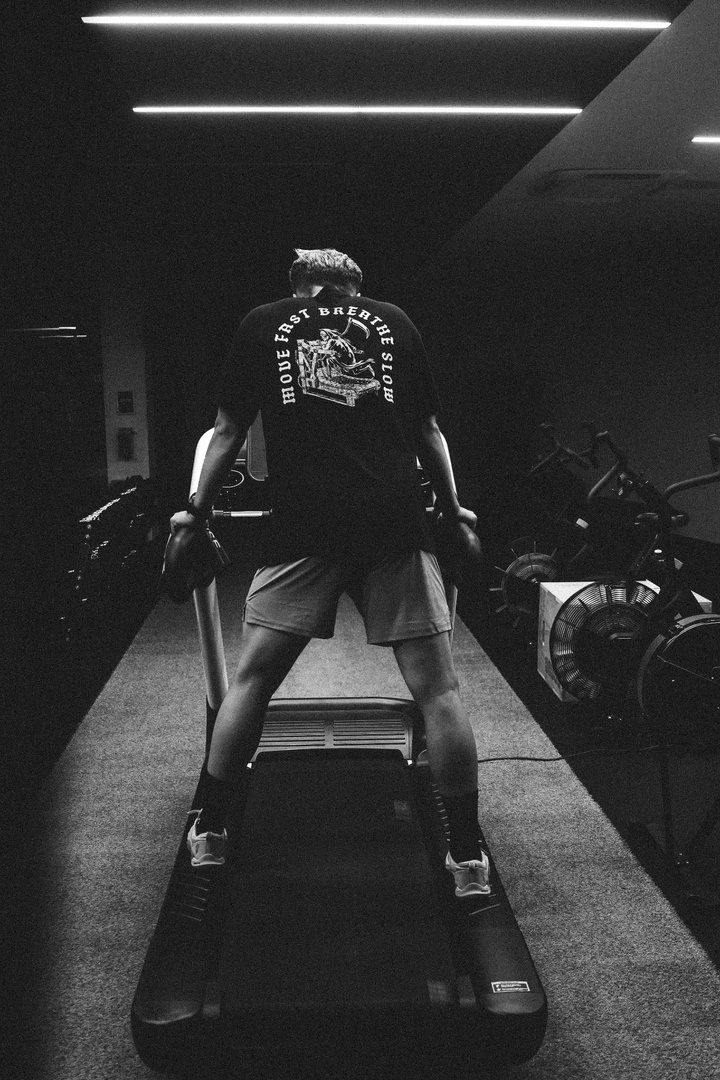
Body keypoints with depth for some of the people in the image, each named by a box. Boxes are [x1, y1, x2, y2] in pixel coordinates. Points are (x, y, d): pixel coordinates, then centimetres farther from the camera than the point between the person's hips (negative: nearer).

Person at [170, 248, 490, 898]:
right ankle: (468, 857, 9)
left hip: (303, 526, 0)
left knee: (252, 678, 11)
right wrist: (453, 509, 33)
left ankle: (210, 833, 20)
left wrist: (197, 512, 30)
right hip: (397, 524, 1)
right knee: (437, 688, 4)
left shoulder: (263, 324, 17)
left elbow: (228, 432, 19)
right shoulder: (395, 322, 18)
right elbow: (429, 431, 21)